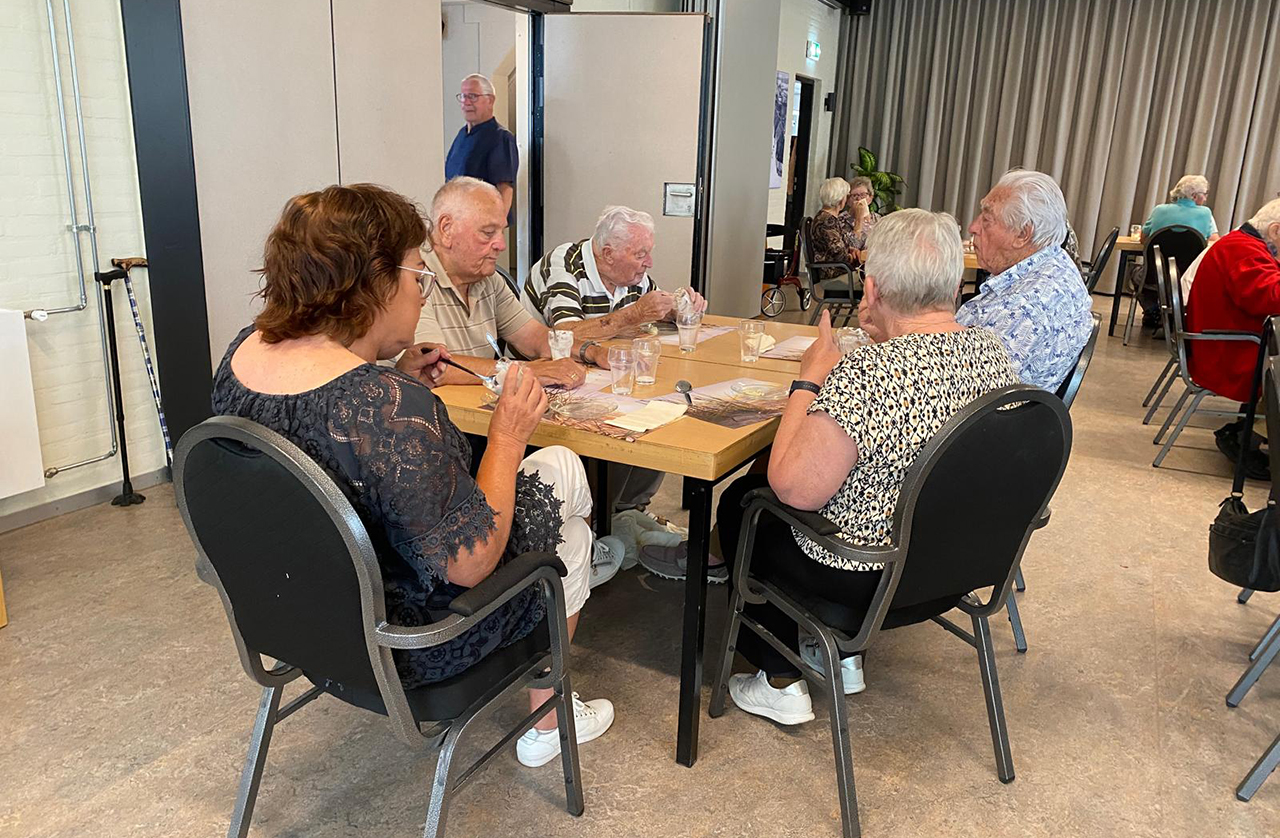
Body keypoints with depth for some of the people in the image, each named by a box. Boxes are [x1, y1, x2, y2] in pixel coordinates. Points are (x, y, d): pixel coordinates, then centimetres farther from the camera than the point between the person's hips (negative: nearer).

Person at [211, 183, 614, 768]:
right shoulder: (390, 405, -36)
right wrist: (508, 436, -20)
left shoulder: (243, 352, -8)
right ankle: (547, 724, 35)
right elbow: (468, 563, -28)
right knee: (570, 538, 17)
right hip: (404, 643, -8)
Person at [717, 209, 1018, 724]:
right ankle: (841, 656, 38)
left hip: (868, 581, -8)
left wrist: (810, 381, -16)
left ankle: (781, 684, 25)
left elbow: (794, 489, -26)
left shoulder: (867, 373, -32)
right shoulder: (994, 352, -5)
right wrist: (889, 338, 12)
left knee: (740, 503, 17)